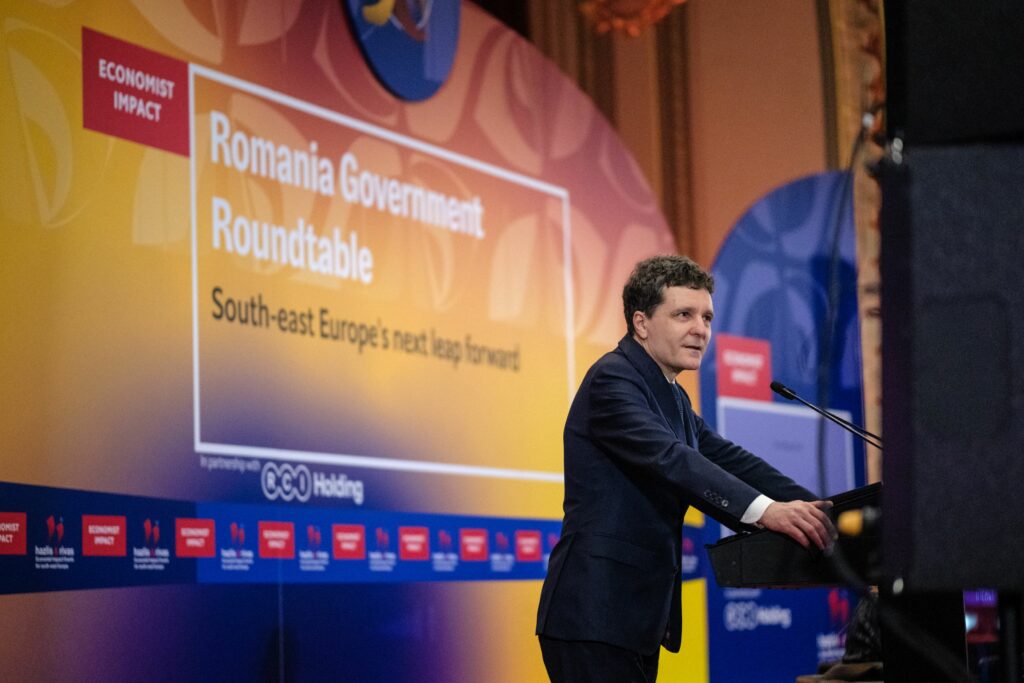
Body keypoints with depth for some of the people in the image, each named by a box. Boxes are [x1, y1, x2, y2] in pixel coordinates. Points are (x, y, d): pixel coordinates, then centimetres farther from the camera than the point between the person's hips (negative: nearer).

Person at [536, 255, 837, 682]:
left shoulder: (672, 398, 19)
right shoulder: (612, 379, -12)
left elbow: (729, 460, 13)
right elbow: (669, 458, -26)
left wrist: (812, 507, -3)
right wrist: (764, 510, -37)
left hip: (639, 616, 10)